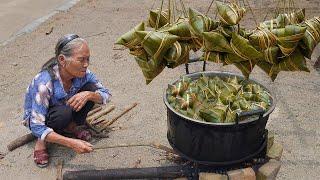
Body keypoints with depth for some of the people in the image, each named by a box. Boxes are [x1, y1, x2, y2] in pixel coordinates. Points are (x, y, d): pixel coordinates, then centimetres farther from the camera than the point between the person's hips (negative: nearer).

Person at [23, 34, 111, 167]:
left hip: (64, 108, 5)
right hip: (36, 118, -5)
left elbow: (106, 95, -13)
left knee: (91, 88, -19)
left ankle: (71, 127, 1)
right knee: (64, 112, -38)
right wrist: (71, 143, -45)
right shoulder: (45, 83, -37)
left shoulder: (82, 73, -22)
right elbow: (37, 127, -36)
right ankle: (41, 141, -9)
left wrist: (89, 95, -35)